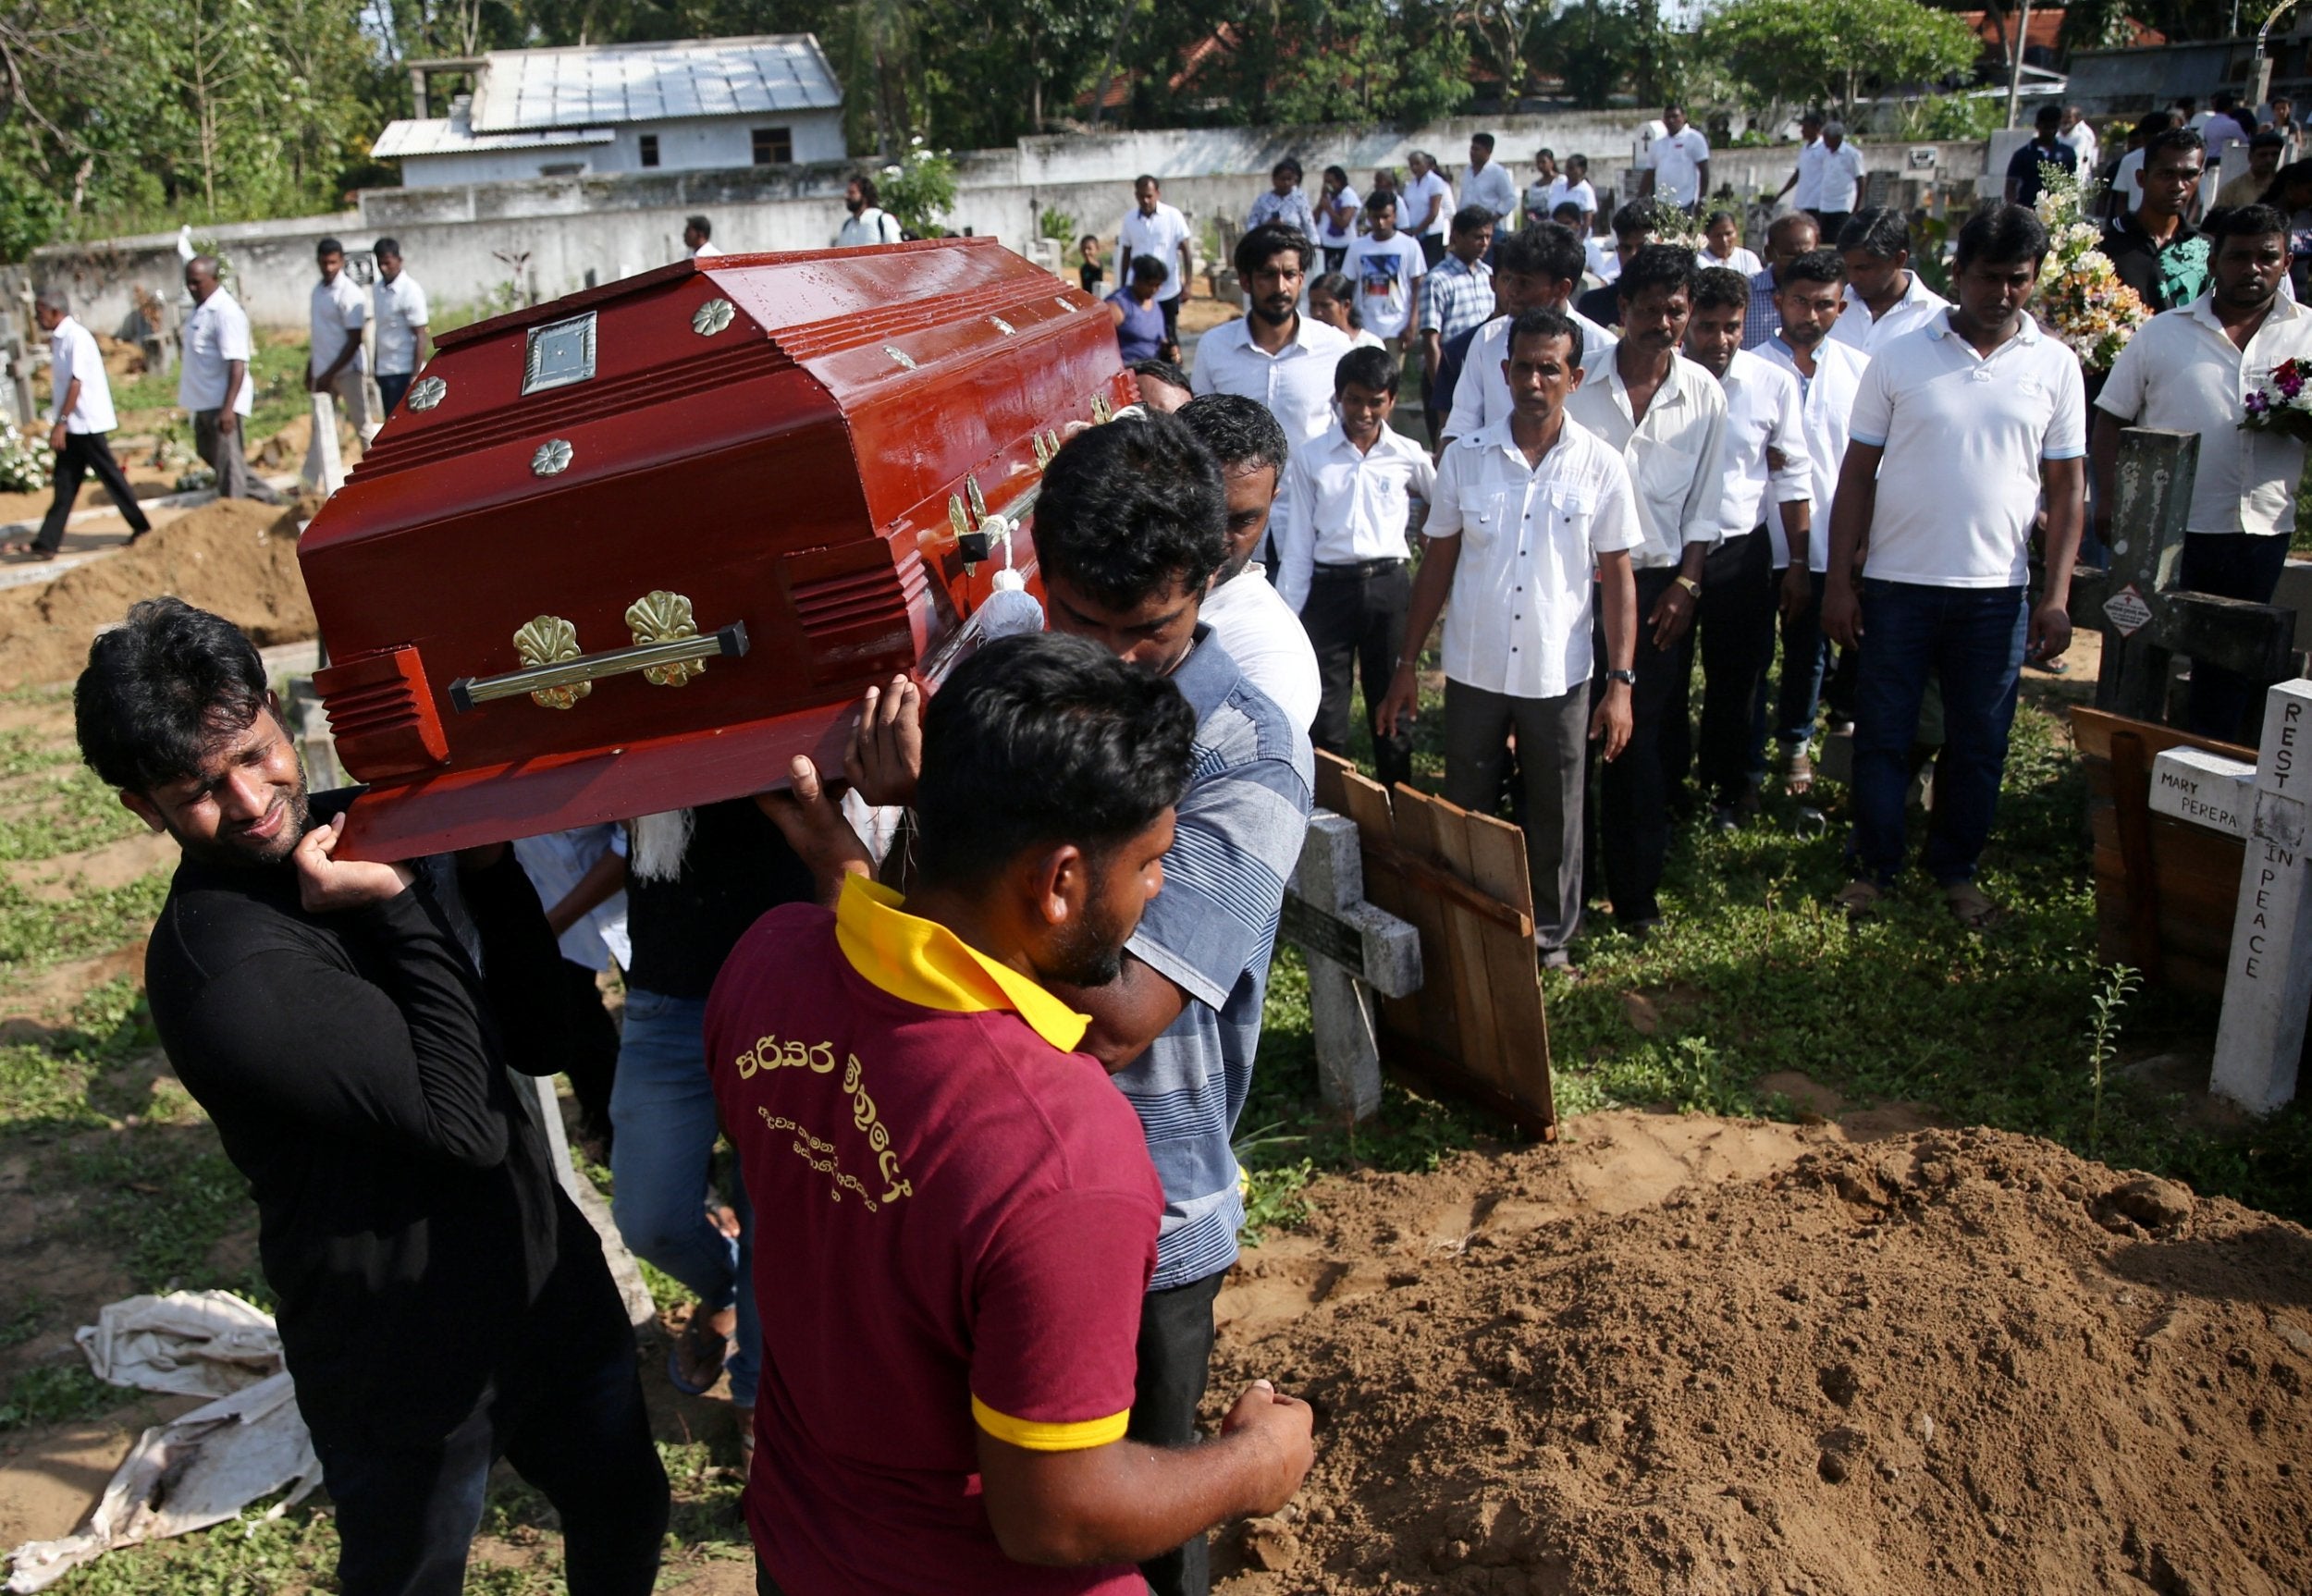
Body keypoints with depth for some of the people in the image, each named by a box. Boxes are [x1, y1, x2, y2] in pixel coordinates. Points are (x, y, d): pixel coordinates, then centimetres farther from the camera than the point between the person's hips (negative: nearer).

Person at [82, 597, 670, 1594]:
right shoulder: (221, 969, -26)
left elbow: (538, 1042, -1)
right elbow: (465, 1124, -26)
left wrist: (486, 867, -13)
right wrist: (400, 911, -25)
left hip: (547, 1276, 6)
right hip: (408, 1365, -6)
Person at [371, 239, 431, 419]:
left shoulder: (410, 291, -10)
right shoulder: (378, 289, 11)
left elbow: (421, 336, -12)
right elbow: (381, 330, 17)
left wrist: (415, 376, -17)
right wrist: (376, 368, 15)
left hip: (403, 371, -7)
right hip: (384, 370, 7)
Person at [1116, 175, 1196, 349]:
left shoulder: (1173, 216, -5)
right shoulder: (1129, 219, 2)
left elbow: (1185, 251, -3)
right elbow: (1126, 255, 10)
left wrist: (1187, 282, -12)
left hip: (1168, 290, -2)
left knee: (1169, 338, 8)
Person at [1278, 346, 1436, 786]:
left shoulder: (1409, 456, 2)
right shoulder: (1310, 458, 2)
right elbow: (1299, 541, 1)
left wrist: (1408, 521, 9)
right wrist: (1287, 612, -3)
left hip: (1388, 587, 0)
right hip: (1329, 588, 0)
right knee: (1324, 713, 1)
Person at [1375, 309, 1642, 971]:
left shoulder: (1602, 466, -4)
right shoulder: (1465, 457, -2)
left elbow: (1617, 577, -1)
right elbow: (1437, 565, 4)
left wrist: (1621, 682, -5)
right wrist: (1407, 664, 2)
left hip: (1560, 676, -1)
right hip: (1473, 670, 1)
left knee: (1555, 818, 11)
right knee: (1465, 814, 12)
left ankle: (1550, 935, 30)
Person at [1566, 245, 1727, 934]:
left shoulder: (1704, 394, 2)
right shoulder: (1583, 382, -3)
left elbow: (1704, 504, 5)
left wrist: (1686, 584, -2)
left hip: (1660, 583, 1)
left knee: (1643, 737, 4)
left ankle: (1635, 887, 15)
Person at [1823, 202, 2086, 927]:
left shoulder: (2055, 366, 2)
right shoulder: (1899, 357, -1)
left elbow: (2066, 490, 4)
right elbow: (1857, 474, 0)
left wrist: (2056, 595, -3)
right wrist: (1839, 581, -4)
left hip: (1998, 592, 1)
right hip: (1896, 585, -1)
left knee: (1978, 744, 11)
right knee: (1882, 736, 6)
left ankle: (1957, 868, 27)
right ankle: (1874, 864, 22)